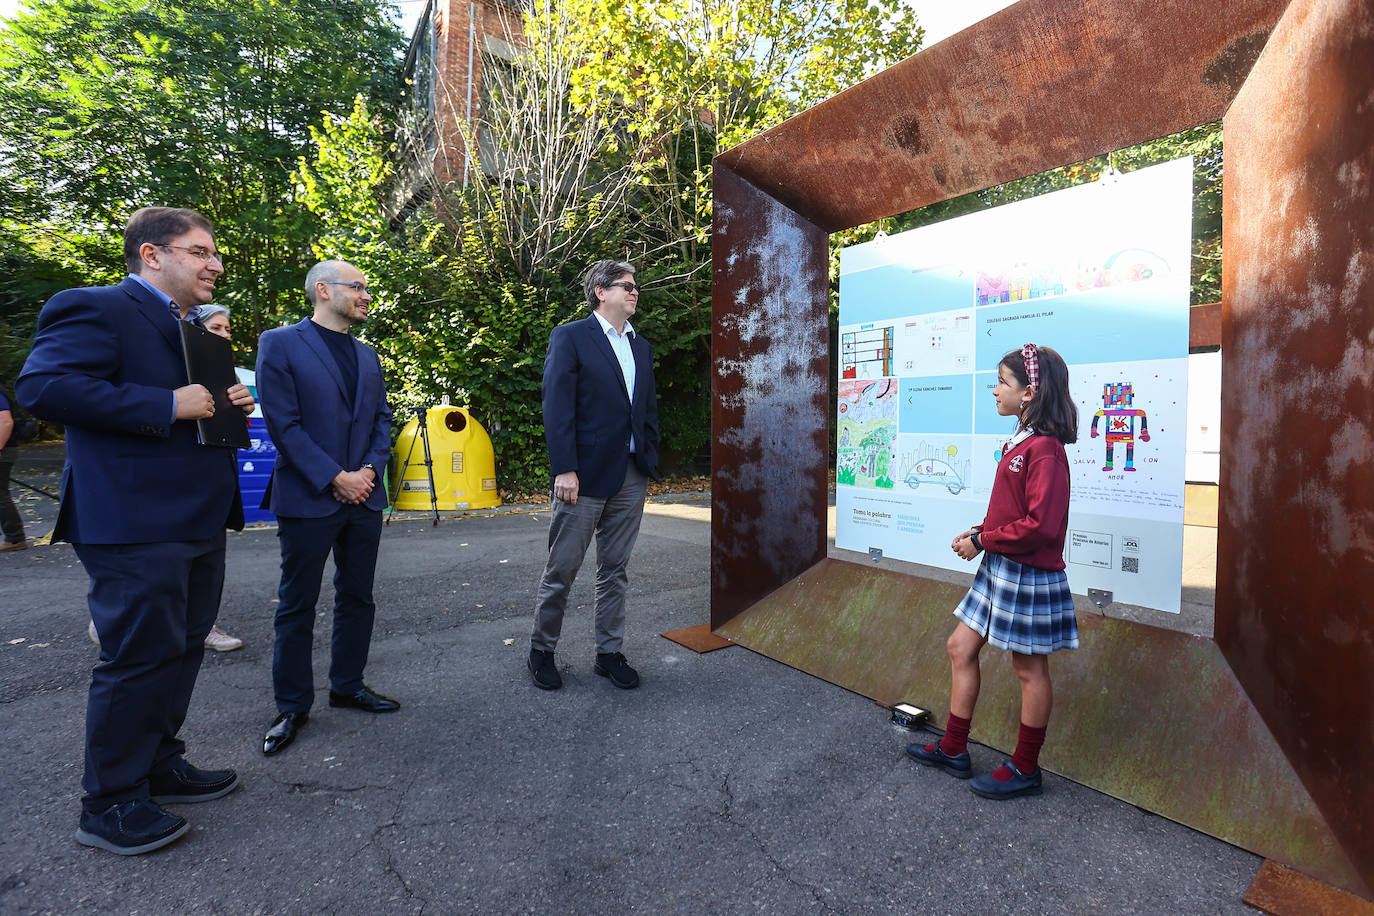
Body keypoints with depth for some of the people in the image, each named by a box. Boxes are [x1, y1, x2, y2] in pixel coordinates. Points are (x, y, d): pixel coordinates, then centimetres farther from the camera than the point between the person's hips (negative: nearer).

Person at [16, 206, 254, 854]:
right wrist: (168, 406, -24)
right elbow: (41, 386, -21)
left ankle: (159, 766, 34)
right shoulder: (95, 308, -9)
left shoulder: (193, 327, 19)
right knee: (139, 657, -1)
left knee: (183, 648, 17)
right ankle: (110, 803, 17)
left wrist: (229, 405, 5)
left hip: (197, 522, 9)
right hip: (135, 527, -9)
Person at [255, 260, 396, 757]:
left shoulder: (367, 355, 14)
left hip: (363, 497, 6)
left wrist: (370, 468, -4)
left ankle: (347, 684, 30)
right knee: (297, 605, 6)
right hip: (308, 499, -6)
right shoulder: (280, 344, -4)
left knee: (357, 598, 13)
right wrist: (335, 479, -15)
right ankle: (293, 705, 20)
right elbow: (283, 424, -12)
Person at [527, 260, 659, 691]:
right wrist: (564, 470, -17)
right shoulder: (570, 337, -3)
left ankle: (609, 652, 25)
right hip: (585, 476, -6)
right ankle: (542, 650, 25)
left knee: (615, 571, 13)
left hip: (631, 477, 6)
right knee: (561, 571, 5)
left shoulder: (641, 347, 16)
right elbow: (557, 408, -11)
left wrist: (651, 461, 10)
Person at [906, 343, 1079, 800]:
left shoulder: (1044, 449, -20)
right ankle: (953, 749, 27)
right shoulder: (1020, 441, 9)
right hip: (999, 568, 10)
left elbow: (1041, 525, -25)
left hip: (1028, 574, -9)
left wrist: (983, 541, -16)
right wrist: (977, 533, 3)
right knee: (960, 647, 13)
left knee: (1029, 668, 8)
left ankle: (1025, 769, 27)